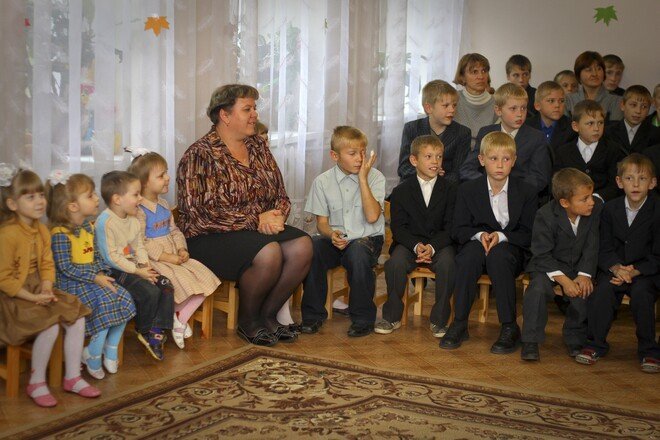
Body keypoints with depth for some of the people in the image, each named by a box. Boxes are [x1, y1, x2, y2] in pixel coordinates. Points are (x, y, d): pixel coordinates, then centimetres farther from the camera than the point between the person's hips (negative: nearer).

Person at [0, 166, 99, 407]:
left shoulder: (42, 230, 6)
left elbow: (47, 264, 9)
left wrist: (46, 289, -9)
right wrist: (31, 297, -21)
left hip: (39, 290, 8)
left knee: (77, 318, -5)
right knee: (50, 326, -26)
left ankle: (72, 377, 8)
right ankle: (36, 383, -5)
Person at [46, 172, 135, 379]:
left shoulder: (89, 226, 11)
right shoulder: (60, 233, -16)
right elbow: (65, 267, -19)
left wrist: (102, 273, -6)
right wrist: (94, 277, -21)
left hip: (94, 277, 8)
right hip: (72, 283, -8)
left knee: (123, 298, -11)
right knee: (105, 303, -26)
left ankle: (111, 350, 3)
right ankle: (93, 356, -8)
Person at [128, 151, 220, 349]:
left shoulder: (163, 205, 14)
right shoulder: (139, 210, -13)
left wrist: (182, 249, -2)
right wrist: (166, 257, -20)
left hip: (174, 256, 9)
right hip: (153, 259, -8)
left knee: (204, 277, -5)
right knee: (182, 281, -27)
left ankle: (180, 320, 3)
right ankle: (173, 316, 4)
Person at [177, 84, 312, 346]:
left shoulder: (258, 146, 13)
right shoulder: (200, 155, -9)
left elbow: (280, 194, 15)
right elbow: (202, 212, -18)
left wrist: (276, 216, -9)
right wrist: (256, 221, -20)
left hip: (262, 229, 7)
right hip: (211, 237, -7)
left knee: (302, 245, -21)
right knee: (269, 252, -33)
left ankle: (268, 313, -1)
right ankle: (247, 320, -5)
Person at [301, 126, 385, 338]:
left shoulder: (375, 177, -3)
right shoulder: (322, 181, 2)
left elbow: (372, 216, -17)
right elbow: (322, 222, 4)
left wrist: (362, 178, -17)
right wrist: (331, 235, -19)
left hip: (366, 239, -2)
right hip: (336, 240, 2)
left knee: (358, 253, -36)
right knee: (310, 250, -28)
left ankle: (363, 318, -16)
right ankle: (313, 315, -10)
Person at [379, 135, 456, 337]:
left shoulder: (449, 190, 3)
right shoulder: (401, 191, 3)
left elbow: (450, 228, -2)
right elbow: (398, 227, -2)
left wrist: (432, 247, -20)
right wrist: (417, 246, -21)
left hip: (439, 243, 0)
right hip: (409, 242, 0)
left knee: (447, 263, -31)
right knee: (395, 263, -29)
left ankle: (439, 319, -14)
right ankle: (392, 316, -10)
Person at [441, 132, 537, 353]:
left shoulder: (527, 191, -1)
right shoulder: (467, 190, 2)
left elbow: (528, 234, -2)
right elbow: (458, 230, 1)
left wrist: (501, 236, -20)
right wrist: (480, 235, -20)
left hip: (512, 249, -1)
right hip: (477, 243, 1)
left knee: (498, 254, -36)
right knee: (471, 250, -35)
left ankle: (509, 327, -28)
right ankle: (459, 323, -29)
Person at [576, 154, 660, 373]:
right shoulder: (610, 209, 3)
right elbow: (605, 249, 2)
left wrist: (634, 271, -20)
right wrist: (617, 268, -19)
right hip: (614, 269, 2)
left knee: (641, 293, -31)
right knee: (603, 290, -27)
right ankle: (596, 344, -11)